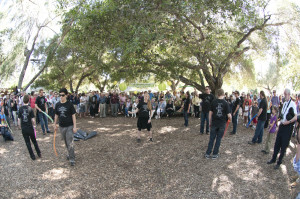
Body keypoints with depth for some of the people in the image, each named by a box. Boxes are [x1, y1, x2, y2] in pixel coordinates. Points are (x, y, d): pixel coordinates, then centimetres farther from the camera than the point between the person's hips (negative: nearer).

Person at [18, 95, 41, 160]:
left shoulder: (20, 109, -5)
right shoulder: (30, 109, -11)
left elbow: (19, 119, -2)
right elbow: (33, 119, -12)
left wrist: (20, 126, 10)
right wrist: (34, 125, 6)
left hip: (24, 129, 1)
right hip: (30, 128, -1)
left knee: (27, 142, 10)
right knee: (34, 141, 15)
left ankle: (32, 156, 15)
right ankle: (39, 153, 22)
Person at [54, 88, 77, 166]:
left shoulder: (69, 104, -10)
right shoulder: (57, 105, 3)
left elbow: (73, 115, -8)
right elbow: (56, 115, 14)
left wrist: (74, 126, -11)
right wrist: (55, 124, 15)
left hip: (69, 126, -5)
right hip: (61, 127, 5)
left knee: (70, 143, -6)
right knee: (66, 142, 17)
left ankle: (72, 159, 2)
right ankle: (70, 154, 36)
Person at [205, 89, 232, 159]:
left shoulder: (213, 102, -4)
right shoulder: (226, 103, -9)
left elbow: (210, 112, 1)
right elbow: (229, 115, -10)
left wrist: (210, 122, 12)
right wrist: (230, 119, 12)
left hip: (214, 123, 1)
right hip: (222, 124, -1)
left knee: (212, 139, 10)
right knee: (218, 139, 9)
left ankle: (208, 153, 13)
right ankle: (215, 154, 15)